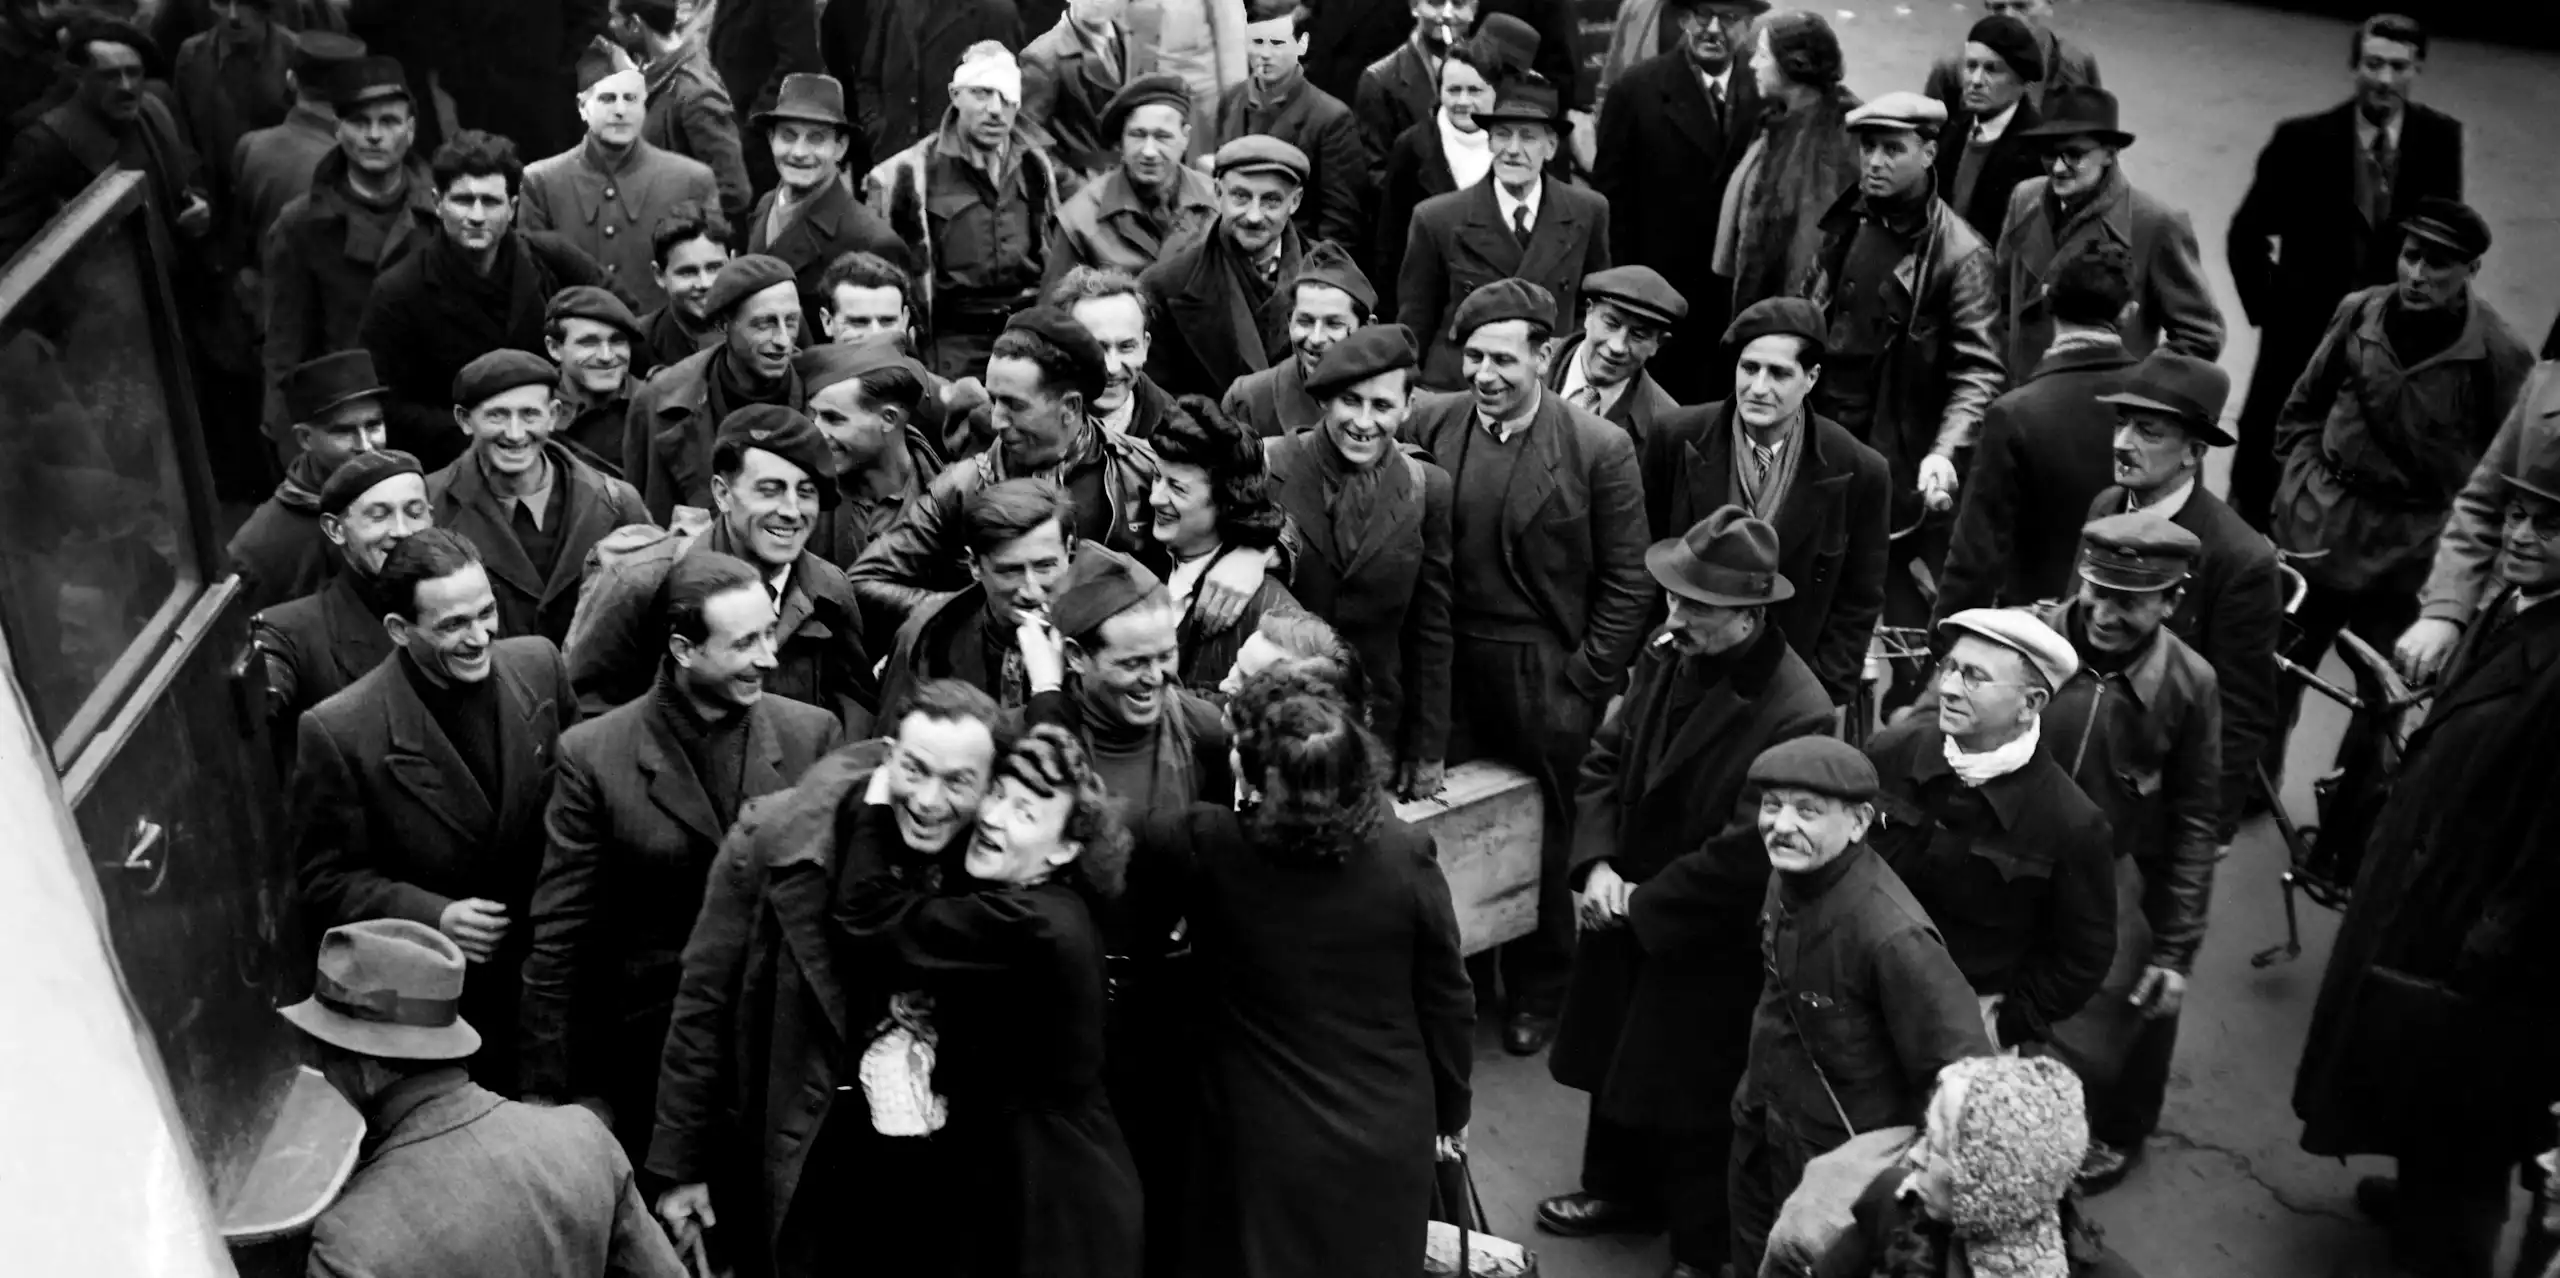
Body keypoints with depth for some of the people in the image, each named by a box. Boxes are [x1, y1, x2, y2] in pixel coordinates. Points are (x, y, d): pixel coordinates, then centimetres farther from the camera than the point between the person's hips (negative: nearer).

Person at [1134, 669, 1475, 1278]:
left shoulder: (1209, 846, -22)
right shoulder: (1405, 855, -18)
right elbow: (1447, 1001, -7)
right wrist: (1451, 1110, 12)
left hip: (1265, 1144, -1)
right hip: (1385, 1137, 2)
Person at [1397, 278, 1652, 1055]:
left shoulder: (1600, 450, -8)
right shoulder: (1427, 425, 0)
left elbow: (1626, 583, -4)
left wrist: (1586, 684, -7)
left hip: (1549, 677, -2)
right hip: (1446, 668, 2)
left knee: (1544, 844, 9)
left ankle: (1536, 992, 31)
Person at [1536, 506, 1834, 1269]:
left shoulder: (1797, 716, -29)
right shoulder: (1667, 656, -9)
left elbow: (1747, 859, -24)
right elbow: (1606, 761, 1)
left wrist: (1643, 900, -19)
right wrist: (1597, 864, -13)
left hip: (1708, 947, -6)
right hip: (1625, 915, 7)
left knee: (1691, 1105, 13)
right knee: (1616, 1062, 26)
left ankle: (1703, 1249, 38)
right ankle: (1622, 1190, 53)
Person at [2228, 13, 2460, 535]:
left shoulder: (2441, 138, -5)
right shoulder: (2303, 139, -13)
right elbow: (2247, 235, -3)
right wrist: (2267, 311, -4)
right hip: (2303, 335, -1)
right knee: (2260, 467, 8)